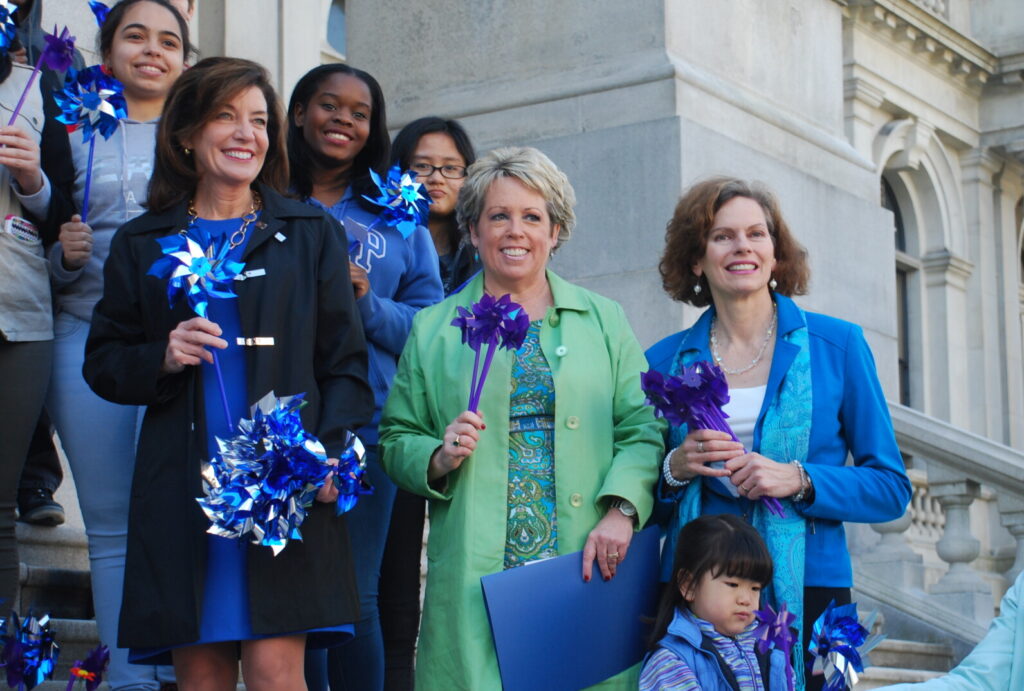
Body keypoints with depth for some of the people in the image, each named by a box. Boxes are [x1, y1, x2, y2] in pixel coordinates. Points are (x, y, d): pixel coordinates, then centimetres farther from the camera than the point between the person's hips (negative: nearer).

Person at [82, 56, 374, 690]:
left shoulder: (314, 234, 11)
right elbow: (102, 363, 14)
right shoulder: (142, 244, 14)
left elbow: (345, 362, 7)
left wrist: (331, 454, -9)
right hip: (183, 489, 2)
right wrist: (161, 359, -7)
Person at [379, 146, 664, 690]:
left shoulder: (603, 320, 12)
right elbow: (396, 440, 13)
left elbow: (642, 429, 6)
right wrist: (439, 458, -7)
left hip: (587, 572, 1)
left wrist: (620, 512, -9)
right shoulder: (433, 330, 12)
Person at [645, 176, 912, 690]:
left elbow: (891, 489, 1)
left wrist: (798, 480, -14)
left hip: (808, 593, -1)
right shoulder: (665, 360, 7)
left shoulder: (838, 346, 3)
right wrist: (675, 470, -9)